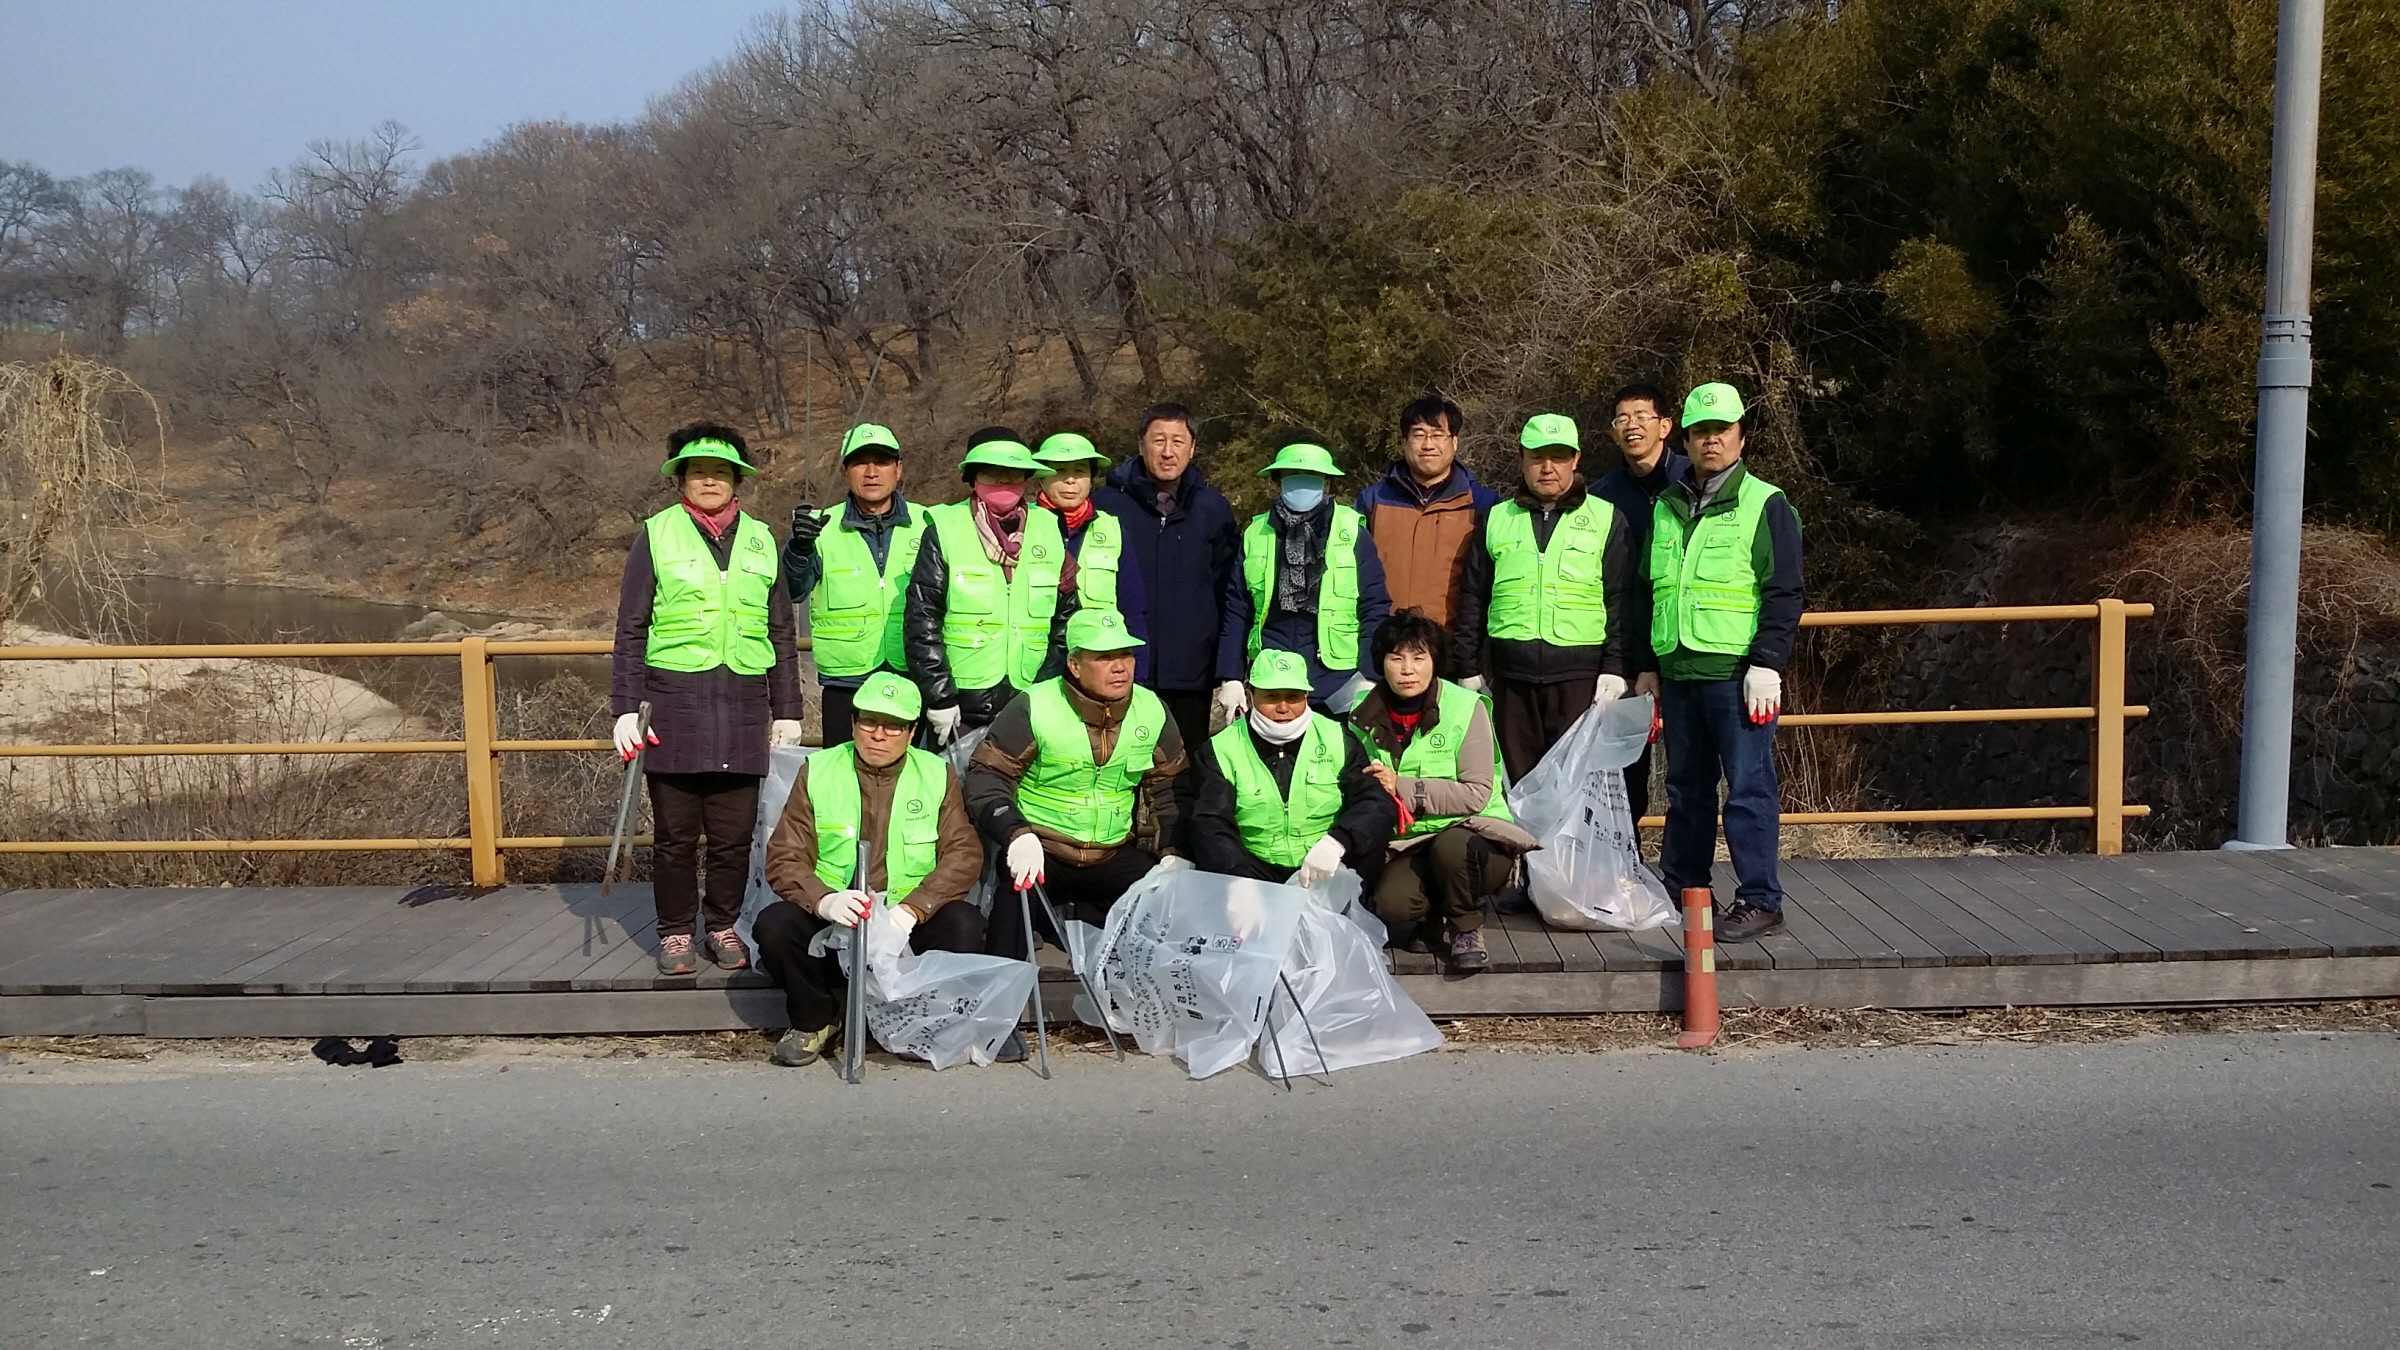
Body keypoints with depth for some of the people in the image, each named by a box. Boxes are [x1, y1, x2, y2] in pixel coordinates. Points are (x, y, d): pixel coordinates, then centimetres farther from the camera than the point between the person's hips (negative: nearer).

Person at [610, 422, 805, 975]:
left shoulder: (760, 540, 13)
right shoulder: (656, 536, 3)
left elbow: (781, 633, 16)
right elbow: (631, 631, 3)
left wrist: (787, 711, 12)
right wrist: (626, 709, -4)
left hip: (742, 706, 2)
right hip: (673, 701, -2)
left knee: (735, 831, 5)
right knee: (675, 831, 4)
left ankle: (724, 925, 21)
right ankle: (675, 932, 17)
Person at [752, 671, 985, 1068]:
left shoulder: (937, 775, 6)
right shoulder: (817, 771, 5)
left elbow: (964, 854, -5)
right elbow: (784, 858, -3)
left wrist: (913, 908, -23)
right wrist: (824, 901, -25)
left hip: (911, 921, 0)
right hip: (831, 920, 1)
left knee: (963, 926, -29)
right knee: (774, 926, -28)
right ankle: (815, 1022, 0)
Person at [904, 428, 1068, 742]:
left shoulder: (1049, 531, 9)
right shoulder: (944, 531, -1)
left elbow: (1065, 622, 13)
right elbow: (921, 620, -3)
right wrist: (939, 699, -8)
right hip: (960, 712, -3)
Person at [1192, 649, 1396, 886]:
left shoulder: (1337, 740, 4)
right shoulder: (1222, 750, 1)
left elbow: (1378, 804, -6)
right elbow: (1211, 825, -10)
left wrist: (1337, 842, -29)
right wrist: (1249, 884, -29)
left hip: (1331, 870, 1)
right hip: (1258, 871, -1)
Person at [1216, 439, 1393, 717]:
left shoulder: (1353, 533, -1)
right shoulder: (1256, 534, 6)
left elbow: (1375, 610, -1)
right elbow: (1237, 613, 9)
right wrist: (1231, 678, 3)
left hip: (1336, 692, -2)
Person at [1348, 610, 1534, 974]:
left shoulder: (1465, 707, -10)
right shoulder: (1365, 716, 2)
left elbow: (1477, 794, -15)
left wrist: (1403, 787, -21)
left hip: (1473, 837, -2)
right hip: (1410, 846, 3)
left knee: (1450, 846, -36)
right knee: (1390, 903, -28)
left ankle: (1466, 927, -5)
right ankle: (1438, 923, 8)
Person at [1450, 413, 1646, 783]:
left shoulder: (1607, 519, 8)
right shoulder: (1496, 520, 15)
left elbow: (1625, 601, 3)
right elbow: (1472, 599, 16)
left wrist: (1617, 667, -6)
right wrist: (1468, 667, 11)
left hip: (1580, 674, -3)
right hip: (1511, 674, 3)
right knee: (1517, 780, 5)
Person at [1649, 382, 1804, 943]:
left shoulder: (1766, 504, -1)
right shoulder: (1665, 508, 15)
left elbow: (1783, 593, -6)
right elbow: (1648, 592, 20)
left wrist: (1767, 664, -13)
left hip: (1738, 674, -6)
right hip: (1677, 671, 6)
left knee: (1748, 788, -4)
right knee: (1685, 788, 13)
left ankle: (1759, 900, 2)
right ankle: (1680, 890, 23)